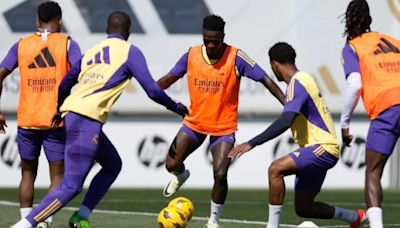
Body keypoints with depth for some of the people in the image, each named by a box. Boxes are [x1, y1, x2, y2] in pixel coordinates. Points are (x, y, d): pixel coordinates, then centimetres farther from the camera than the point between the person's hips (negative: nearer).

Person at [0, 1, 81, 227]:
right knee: (57, 175, 3)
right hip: (56, 121, -2)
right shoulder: (67, 43, 1)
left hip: (27, 121, 2)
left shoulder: (21, 45, 7)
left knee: (28, 173, 15)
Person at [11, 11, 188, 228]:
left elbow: (64, 86, 31)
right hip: (87, 120, -8)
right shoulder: (130, 51, 4)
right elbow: (152, 91, -1)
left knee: (113, 165, 24)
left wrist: (60, 111, 50)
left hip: (70, 112, 8)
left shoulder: (91, 52, 23)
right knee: (71, 185, -11)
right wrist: (176, 107, 17)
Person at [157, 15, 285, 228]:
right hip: (194, 122, 3)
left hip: (224, 127, -3)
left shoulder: (236, 58, -16)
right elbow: (170, 78, 7)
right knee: (171, 164, -4)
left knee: (220, 175, -16)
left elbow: (264, 79, -16)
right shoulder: (191, 55, -6)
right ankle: (181, 176, 36)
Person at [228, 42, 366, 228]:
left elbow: (285, 122, -28)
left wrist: (252, 143, -30)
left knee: (275, 169, -27)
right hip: (319, 149, 10)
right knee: (303, 209, 14)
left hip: (322, 148, -10)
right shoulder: (303, 79, 15)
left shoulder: (297, 82, -15)